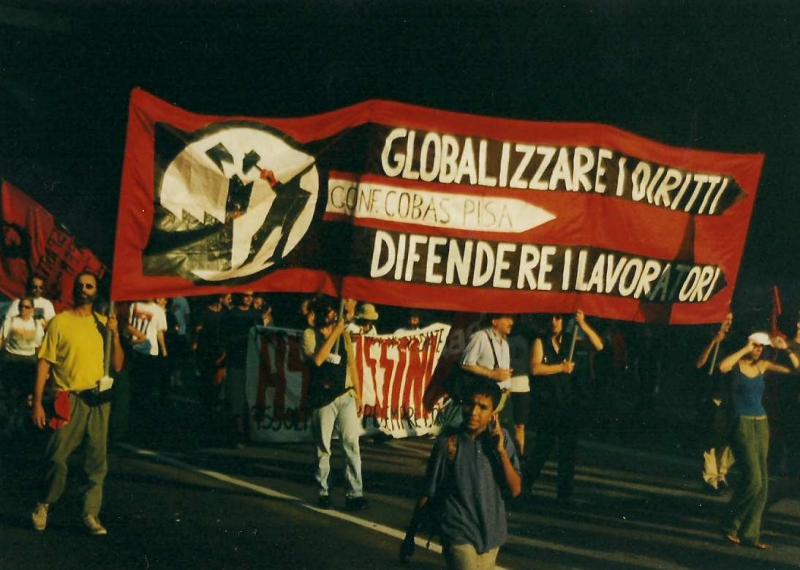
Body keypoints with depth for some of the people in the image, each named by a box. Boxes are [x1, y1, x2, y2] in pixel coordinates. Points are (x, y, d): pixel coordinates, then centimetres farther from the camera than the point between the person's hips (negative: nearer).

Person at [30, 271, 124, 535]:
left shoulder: (103, 323, 10)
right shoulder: (60, 322, 0)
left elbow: (117, 365, 9)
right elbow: (44, 363, -1)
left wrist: (115, 335, -6)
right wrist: (38, 403, -7)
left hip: (98, 400, 3)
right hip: (69, 399, -3)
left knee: (96, 461, 3)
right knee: (57, 457, -4)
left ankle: (91, 514, 9)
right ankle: (44, 505, 17)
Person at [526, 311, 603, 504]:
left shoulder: (570, 342, 8)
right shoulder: (540, 343, 3)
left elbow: (598, 346, -2)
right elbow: (536, 368, -10)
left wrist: (583, 324, -10)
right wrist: (562, 367, -11)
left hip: (568, 401, 2)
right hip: (547, 403, -2)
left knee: (568, 448, 2)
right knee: (544, 445, 4)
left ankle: (565, 493, 7)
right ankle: (526, 484, 22)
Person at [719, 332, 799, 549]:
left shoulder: (763, 366, 10)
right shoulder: (736, 365, -4)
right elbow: (723, 367, -29)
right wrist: (745, 350, -22)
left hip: (761, 424, 6)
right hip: (742, 424, -6)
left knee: (761, 483, 3)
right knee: (753, 478, -15)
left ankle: (750, 533, 10)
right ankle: (730, 525, 2)